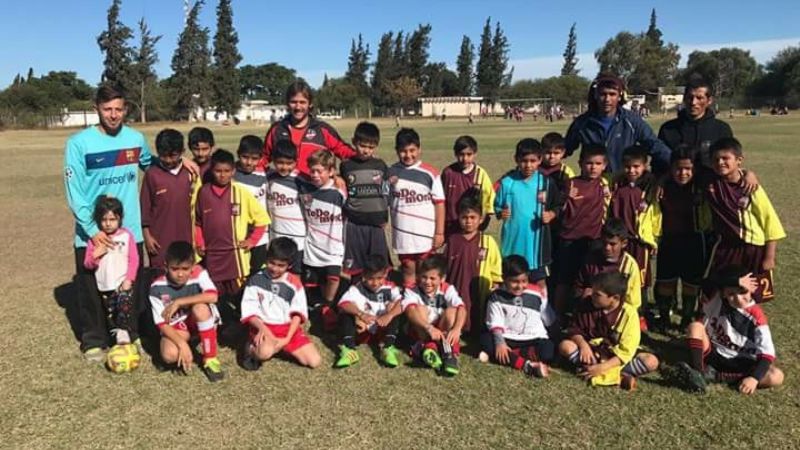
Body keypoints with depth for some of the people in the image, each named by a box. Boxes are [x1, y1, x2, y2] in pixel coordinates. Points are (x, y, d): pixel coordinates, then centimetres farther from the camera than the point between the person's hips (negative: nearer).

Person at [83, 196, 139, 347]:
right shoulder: (95, 239, 2)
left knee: (125, 304, -26)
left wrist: (129, 279, -10)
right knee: (111, 314, 11)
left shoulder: (127, 235, -2)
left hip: (123, 283, -3)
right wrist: (95, 255, -18)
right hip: (104, 286, 3)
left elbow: (134, 259, -2)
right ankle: (116, 336, 22)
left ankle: (123, 331, -19)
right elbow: (87, 265, 2)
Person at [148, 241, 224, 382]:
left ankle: (210, 359, -19)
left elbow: (212, 296, -38)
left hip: (200, 322, 0)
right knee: (169, 355, -29)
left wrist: (178, 302, -31)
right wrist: (182, 344, -28)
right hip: (175, 326, 0)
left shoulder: (199, 273, -20)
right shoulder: (157, 287, -18)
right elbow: (161, 323, -15)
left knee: (200, 308, -34)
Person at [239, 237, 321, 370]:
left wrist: (288, 338, -11)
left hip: (288, 328, 4)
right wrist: (262, 328, -22)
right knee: (265, 352, -38)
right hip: (263, 327, -4)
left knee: (315, 361, -10)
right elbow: (248, 311, -5)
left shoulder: (294, 283, 2)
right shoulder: (256, 280, -3)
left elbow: (298, 313, 0)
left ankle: (280, 347, 12)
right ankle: (252, 348, -2)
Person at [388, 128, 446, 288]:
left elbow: (439, 203, -6)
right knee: (408, 268, 14)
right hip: (403, 233, 2)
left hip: (426, 233, -2)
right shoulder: (391, 172, 2)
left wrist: (439, 232, -7)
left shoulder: (430, 173, -7)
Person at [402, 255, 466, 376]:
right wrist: (429, 328, -50)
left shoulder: (448, 290, -9)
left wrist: (457, 329, -46)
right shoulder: (411, 290, -14)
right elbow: (410, 311, -34)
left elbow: (461, 308, -25)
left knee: (452, 311, -26)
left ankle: (449, 352, -33)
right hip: (420, 333, -1)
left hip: (443, 332, 1)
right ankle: (429, 347, -34)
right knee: (420, 309, -27)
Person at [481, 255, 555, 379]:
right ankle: (527, 365, -36)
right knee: (485, 340, -29)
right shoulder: (497, 297, -2)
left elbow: (549, 320, 11)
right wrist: (500, 343, -22)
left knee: (548, 349, -32)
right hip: (508, 339, 1)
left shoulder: (538, 293, 0)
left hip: (533, 339, -1)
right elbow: (495, 323, -9)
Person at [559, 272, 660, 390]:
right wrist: (583, 344, -25)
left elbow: (625, 352, -21)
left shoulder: (629, 314, -18)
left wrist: (602, 367, -30)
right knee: (565, 346, -27)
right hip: (592, 353, 2)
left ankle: (604, 373, -29)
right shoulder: (588, 306, -10)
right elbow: (574, 329, -3)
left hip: (617, 357, -2)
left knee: (651, 361, -26)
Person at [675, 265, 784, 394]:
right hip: (713, 354, 0)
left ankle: (712, 375, -32)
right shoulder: (717, 301, -9)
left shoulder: (756, 316, -13)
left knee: (776, 376, -26)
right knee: (695, 326, -22)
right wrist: (737, 281, -36)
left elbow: (767, 353, -18)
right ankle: (698, 373, -36)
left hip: (739, 365, 0)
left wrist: (754, 377, -31)